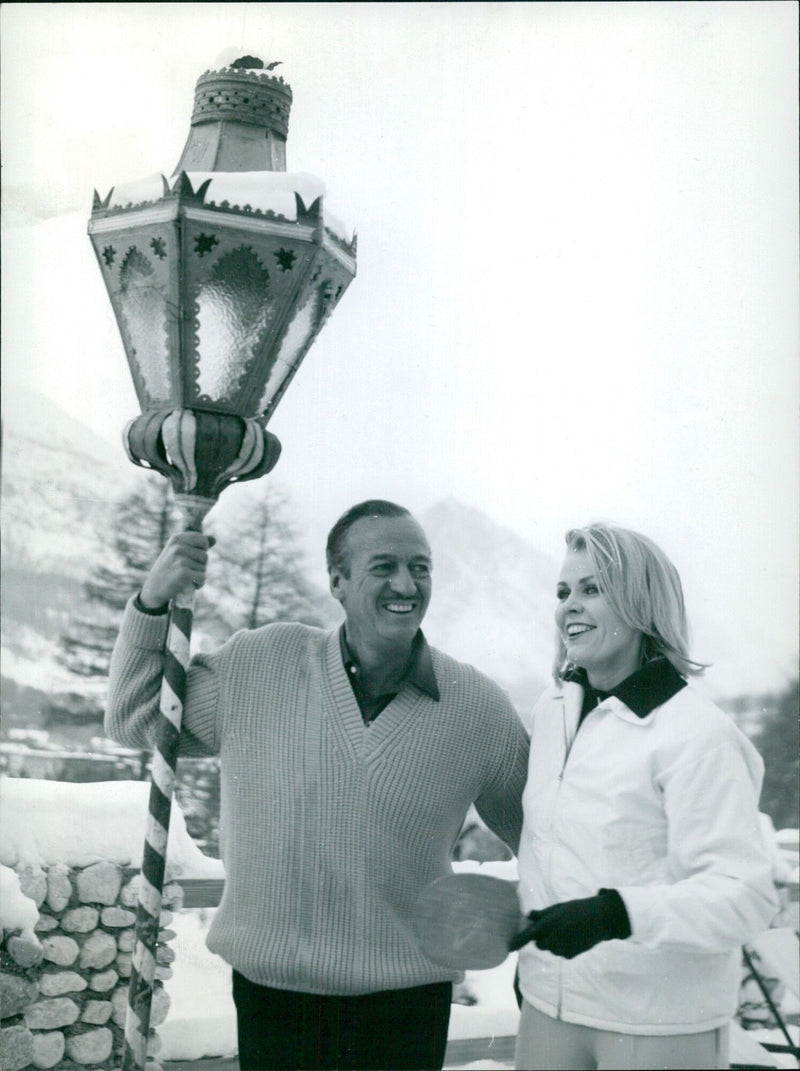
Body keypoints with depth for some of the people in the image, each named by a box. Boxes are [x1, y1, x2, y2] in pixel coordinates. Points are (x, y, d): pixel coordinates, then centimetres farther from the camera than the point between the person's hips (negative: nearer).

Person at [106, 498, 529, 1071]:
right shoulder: (258, 663, -4)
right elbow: (135, 720, 5)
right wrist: (153, 601, -6)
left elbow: (537, 825, 9)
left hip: (407, 1002, 0)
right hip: (271, 990, 1)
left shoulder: (481, 706, -5)